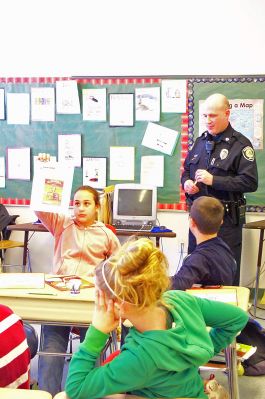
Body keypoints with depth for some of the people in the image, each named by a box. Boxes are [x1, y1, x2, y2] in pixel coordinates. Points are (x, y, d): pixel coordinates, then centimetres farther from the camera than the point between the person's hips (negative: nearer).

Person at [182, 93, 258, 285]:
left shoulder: (240, 145, -8)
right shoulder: (201, 141, 12)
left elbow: (250, 182, -16)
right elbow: (187, 170, 23)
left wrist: (213, 180, -20)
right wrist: (186, 182, -1)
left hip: (226, 219, -6)